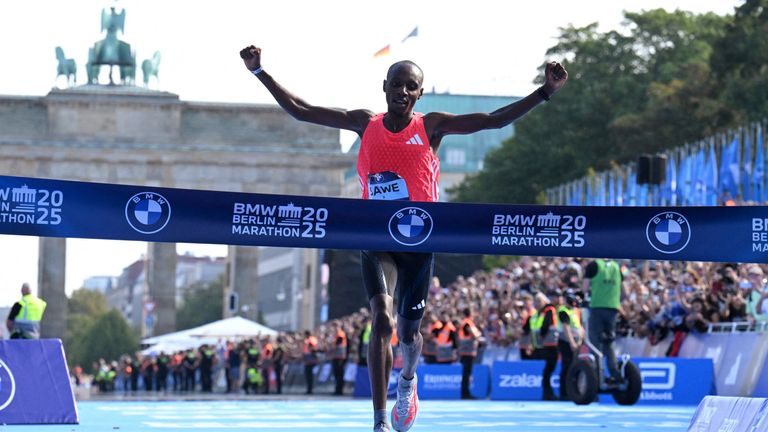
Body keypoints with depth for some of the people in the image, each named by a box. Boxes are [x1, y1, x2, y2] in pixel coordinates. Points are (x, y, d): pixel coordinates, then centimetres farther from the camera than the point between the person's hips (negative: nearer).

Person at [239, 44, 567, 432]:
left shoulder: (431, 127, -2)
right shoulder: (365, 124, 2)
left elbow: (495, 120, -7)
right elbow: (299, 110, 5)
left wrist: (545, 92, -16)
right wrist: (260, 72, 0)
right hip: (376, 240, 0)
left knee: (408, 331, 10)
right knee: (381, 318, -20)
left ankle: (407, 380, 48)